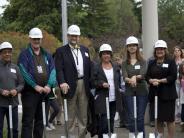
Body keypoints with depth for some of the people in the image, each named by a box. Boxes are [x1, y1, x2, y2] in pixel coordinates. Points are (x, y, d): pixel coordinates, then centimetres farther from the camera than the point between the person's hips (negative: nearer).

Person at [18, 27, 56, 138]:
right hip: (30, 91, -5)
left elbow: (53, 70, 5)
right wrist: (35, 86, -17)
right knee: (28, 120, -6)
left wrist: (49, 85, -10)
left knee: (40, 120, 11)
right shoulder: (24, 54, 0)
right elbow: (24, 72, -11)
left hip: (45, 91, 5)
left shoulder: (47, 55, 15)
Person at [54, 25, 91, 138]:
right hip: (70, 86, -4)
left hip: (84, 85, 4)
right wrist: (62, 82, -27)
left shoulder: (85, 50, 15)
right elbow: (59, 69, -11)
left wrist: (90, 84, 6)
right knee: (70, 115, 2)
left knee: (83, 114, 10)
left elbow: (89, 67, 13)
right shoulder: (61, 51, 0)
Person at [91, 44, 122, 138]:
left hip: (114, 99, 5)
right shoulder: (96, 68, -3)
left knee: (111, 121, 11)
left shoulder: (116, 67, 11)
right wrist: (101, 84, -19)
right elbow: (93, 82, -4)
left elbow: (119, 81, 17)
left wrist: (118, 89, 8)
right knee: (103, 121, -10)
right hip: (102, 99, -5)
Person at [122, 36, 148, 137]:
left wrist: (135, 77, -31)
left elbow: (143, 74, -11)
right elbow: (124, 76, -9)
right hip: (129, 91, 1)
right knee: (131, 116, 0)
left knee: (140, 116, 1)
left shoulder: (142, 61, 5)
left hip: (142, 91, -1)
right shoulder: (125, 63, 6)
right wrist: (130, 80, -31)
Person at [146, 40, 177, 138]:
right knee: (158, 117, 12)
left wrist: (160, 81, -16)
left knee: (169, 118, -2)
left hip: (167, 94, -4)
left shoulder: (171, 62, 0)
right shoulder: (152, 63, 14)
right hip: (155, 93, 4)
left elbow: (173, 77, -9)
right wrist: (152, 81, -14)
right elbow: (147, 76, 8)